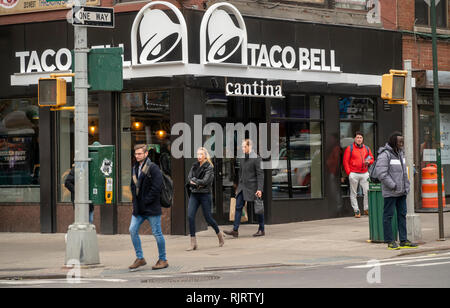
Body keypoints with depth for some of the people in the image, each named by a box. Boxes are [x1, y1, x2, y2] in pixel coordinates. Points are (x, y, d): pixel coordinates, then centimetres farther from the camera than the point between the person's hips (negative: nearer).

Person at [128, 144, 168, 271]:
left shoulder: (153, 168, -12)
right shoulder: (135, 168, 13)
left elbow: (157, 187, -17)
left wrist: (146, 201, -15)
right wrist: (135, 201, 8)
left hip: (152, 208, -7)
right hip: (138, 208, 7)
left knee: (157, 233, 0)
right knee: (133, 230, 1)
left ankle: (163, 260, 11)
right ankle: (140, 258, 11)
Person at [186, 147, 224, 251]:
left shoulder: (209, 167, -6)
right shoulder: (194, 166, 11)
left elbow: (205, 181, -17)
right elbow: (189, 178, 1)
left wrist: (194, 181, -8)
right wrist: (198, 183, -13)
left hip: (205, 194, -5)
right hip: (194, 194, 5)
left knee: (208, 218, 3)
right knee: (190, 216, -10)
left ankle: (219, 234, 31)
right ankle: (193, 243, -9)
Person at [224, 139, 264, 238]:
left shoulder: (256, 158, -10)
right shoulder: (242, 158, 12)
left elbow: (260, 174, -13)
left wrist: (259, 189, -19)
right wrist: (238, 187, 18)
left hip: (252, 187, -7)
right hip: (242, 187, 7)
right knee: (238, 207, -1)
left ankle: (261, 230, 15)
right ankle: (235, 230, -4)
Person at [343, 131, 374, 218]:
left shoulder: (367, 148, 12)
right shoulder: (350, 148, 0)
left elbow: (372, 158, 21)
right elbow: (345, 161, -1)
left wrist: (369, 162, -3)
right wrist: (349, 172, -7)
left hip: (364, 174, 3)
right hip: (354, 174, -3)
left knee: (367, 191, -3)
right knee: (353, 193, 0)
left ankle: (366, 209, 9)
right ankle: (356, 210, 7)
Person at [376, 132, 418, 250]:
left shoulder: (400, 153, 13)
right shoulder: (384, 154, -13)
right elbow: (381, 173, -20)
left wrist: (406, 186, 12)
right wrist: (393, 186, -19)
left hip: (402, 192, 8)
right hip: (390, 192, -8)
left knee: (402, 214, 10)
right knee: (388, 215, -1)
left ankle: (403, 240, 14)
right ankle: (390, 241, 3)